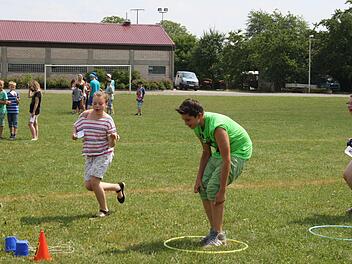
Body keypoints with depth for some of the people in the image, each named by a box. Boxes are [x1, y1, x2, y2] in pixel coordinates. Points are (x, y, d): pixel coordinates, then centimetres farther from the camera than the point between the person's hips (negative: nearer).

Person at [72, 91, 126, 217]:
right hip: (89, 155, 6)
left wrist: (113, 138, -35)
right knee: (88, 185, 2)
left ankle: (104, 209, 6)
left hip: (104, 155, -6)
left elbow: (111, 144, -12)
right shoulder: (85, 115, 0)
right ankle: (118, 187, 25)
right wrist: (74, 135, -10)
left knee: (94, 181, -16)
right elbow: (75, 128, 13)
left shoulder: (108, 120, -11)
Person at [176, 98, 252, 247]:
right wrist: (198, 178, -1)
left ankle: (218, 235, -10)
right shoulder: (197, 126, -6)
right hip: (220, 151, 9)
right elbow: (206, 153, 7)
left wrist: (222, 191, -30)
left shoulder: (216, 127, -34)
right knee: (203, 186, -2)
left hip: (239, 151, -9)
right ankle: (215, 231, 8)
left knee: (213, 187, -20)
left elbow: (226, 161, -32)